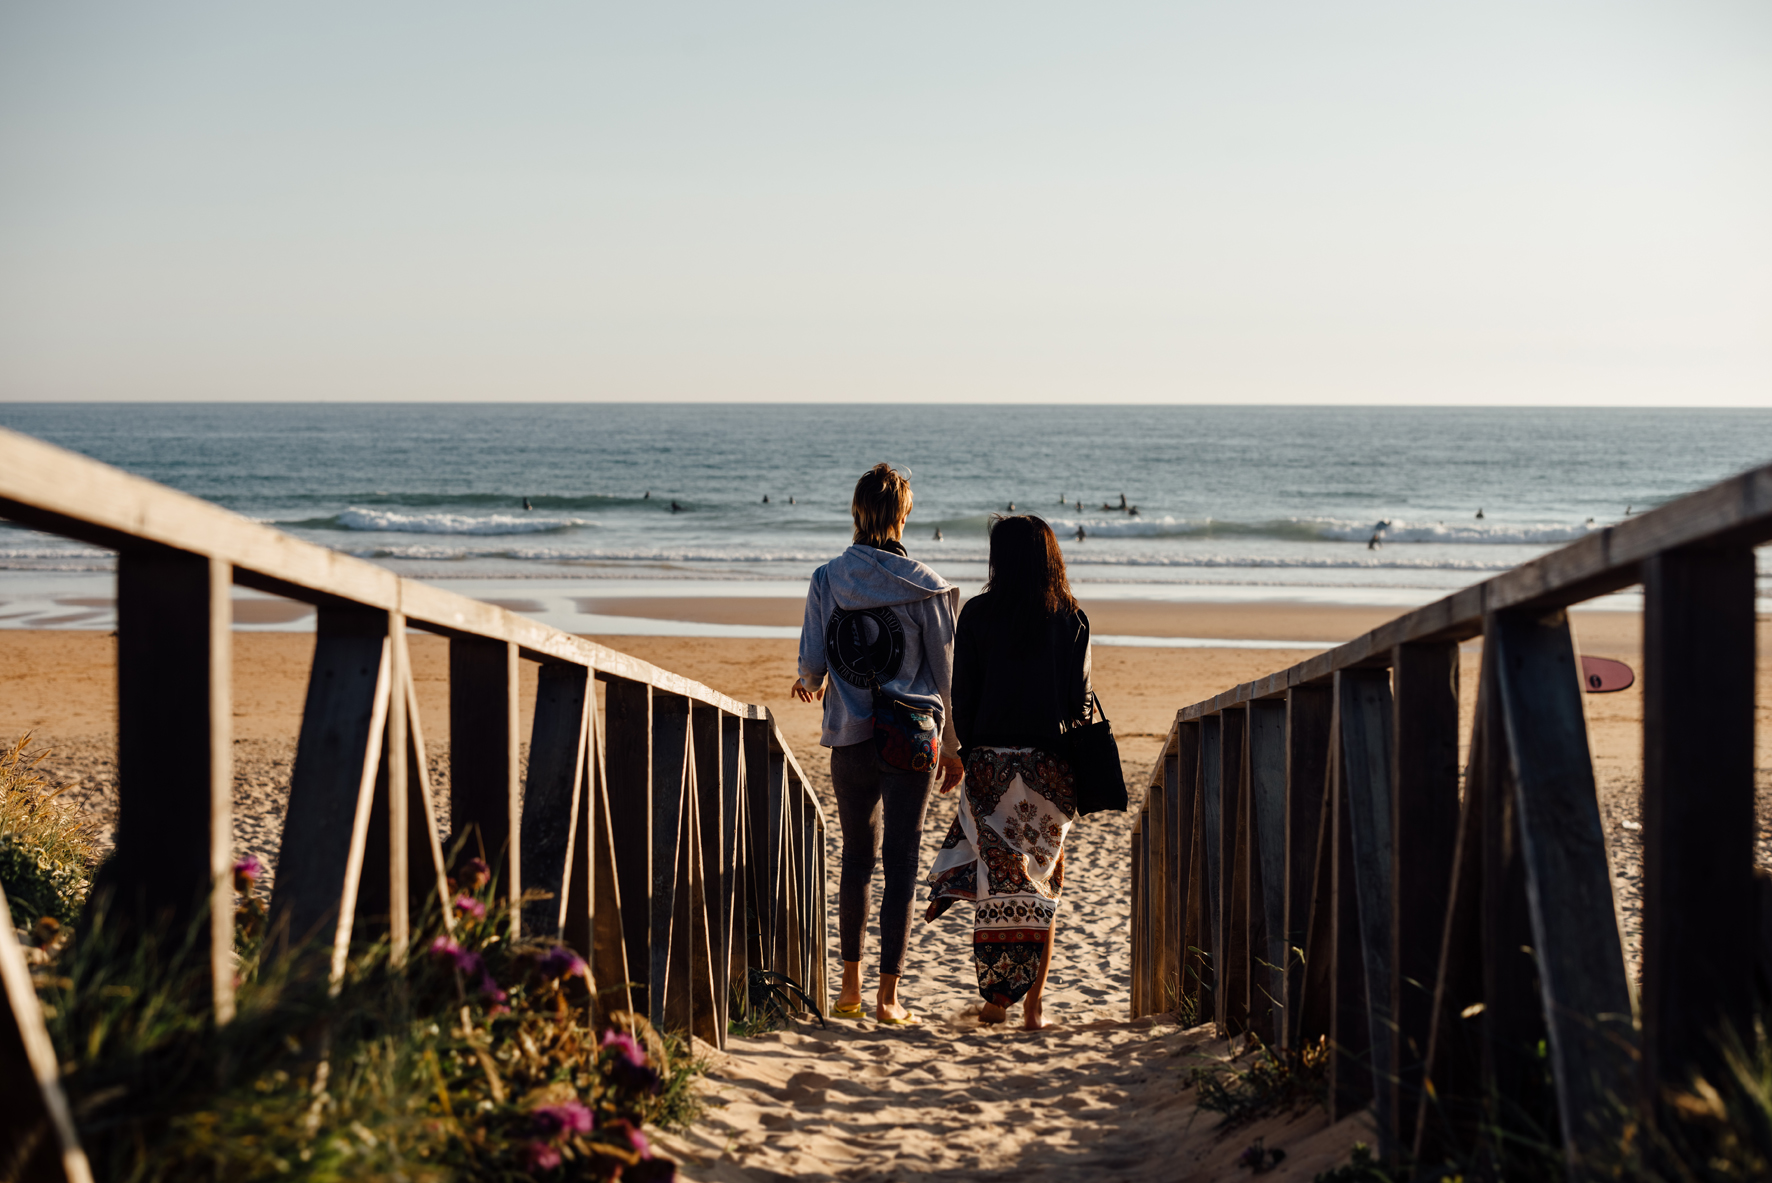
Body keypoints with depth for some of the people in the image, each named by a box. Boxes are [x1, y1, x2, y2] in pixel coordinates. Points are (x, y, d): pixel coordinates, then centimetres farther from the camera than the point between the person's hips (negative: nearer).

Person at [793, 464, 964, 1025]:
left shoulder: (827, 580, -1)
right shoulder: (924, 587, -5)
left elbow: (811, 662, 0)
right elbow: (944, 672, -1)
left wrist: (811, 683, 25)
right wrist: (953, 746, 9)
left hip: (850, 737, 2)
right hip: (912, 737, -2)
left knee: (856, 857, 16)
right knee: (901, 863, 2)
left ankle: (851, 985, 22)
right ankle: (888, 995, 0)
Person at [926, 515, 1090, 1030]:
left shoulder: (978, 613, -3)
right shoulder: (1071, 618, 0)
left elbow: (963, 692, -1)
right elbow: (1079, 696, 1)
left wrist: (969, 752, 9)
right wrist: (1068, 757, 11)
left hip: (992, 758, -1)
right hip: (1051, 764, 1)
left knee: (997, 878, 6)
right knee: (1042, 881, 8)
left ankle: (997, 994, 3)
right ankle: (1033, 1003, 6)